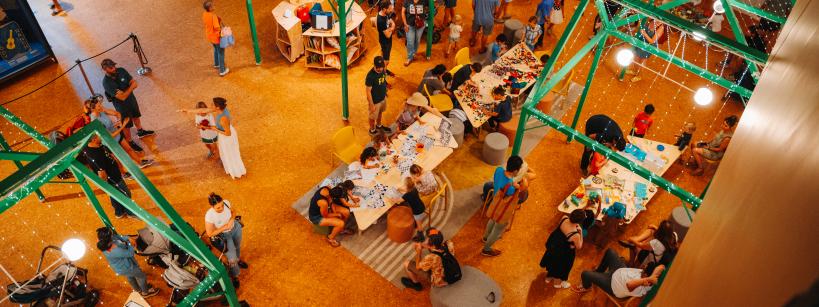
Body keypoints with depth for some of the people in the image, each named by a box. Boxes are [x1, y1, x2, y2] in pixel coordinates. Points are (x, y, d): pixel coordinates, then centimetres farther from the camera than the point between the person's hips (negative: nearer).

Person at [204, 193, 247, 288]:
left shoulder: (226, 202, -26)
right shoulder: (209, 216, -36)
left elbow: (233, 210, -3)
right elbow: (210, 234, -25)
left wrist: (232, 219, -23)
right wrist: (224, 227, -31)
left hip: (235, 227, 5)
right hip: (223, 235, -4)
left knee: (237, 247, 31)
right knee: (232, 258, -4)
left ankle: (238, 260, 65)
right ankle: (235, 276, 26)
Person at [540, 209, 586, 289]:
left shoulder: (564, 218, -25)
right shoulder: (575, 235, -38)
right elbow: (579, 247, -16)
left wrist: (574, 226, -7)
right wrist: (581, 232, -18)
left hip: (552, 245, 6)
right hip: (562, 254, -6)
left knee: (553, 263, 34)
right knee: (562, 266, 27)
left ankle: (549, 277, 61)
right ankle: (558, 282, 56)